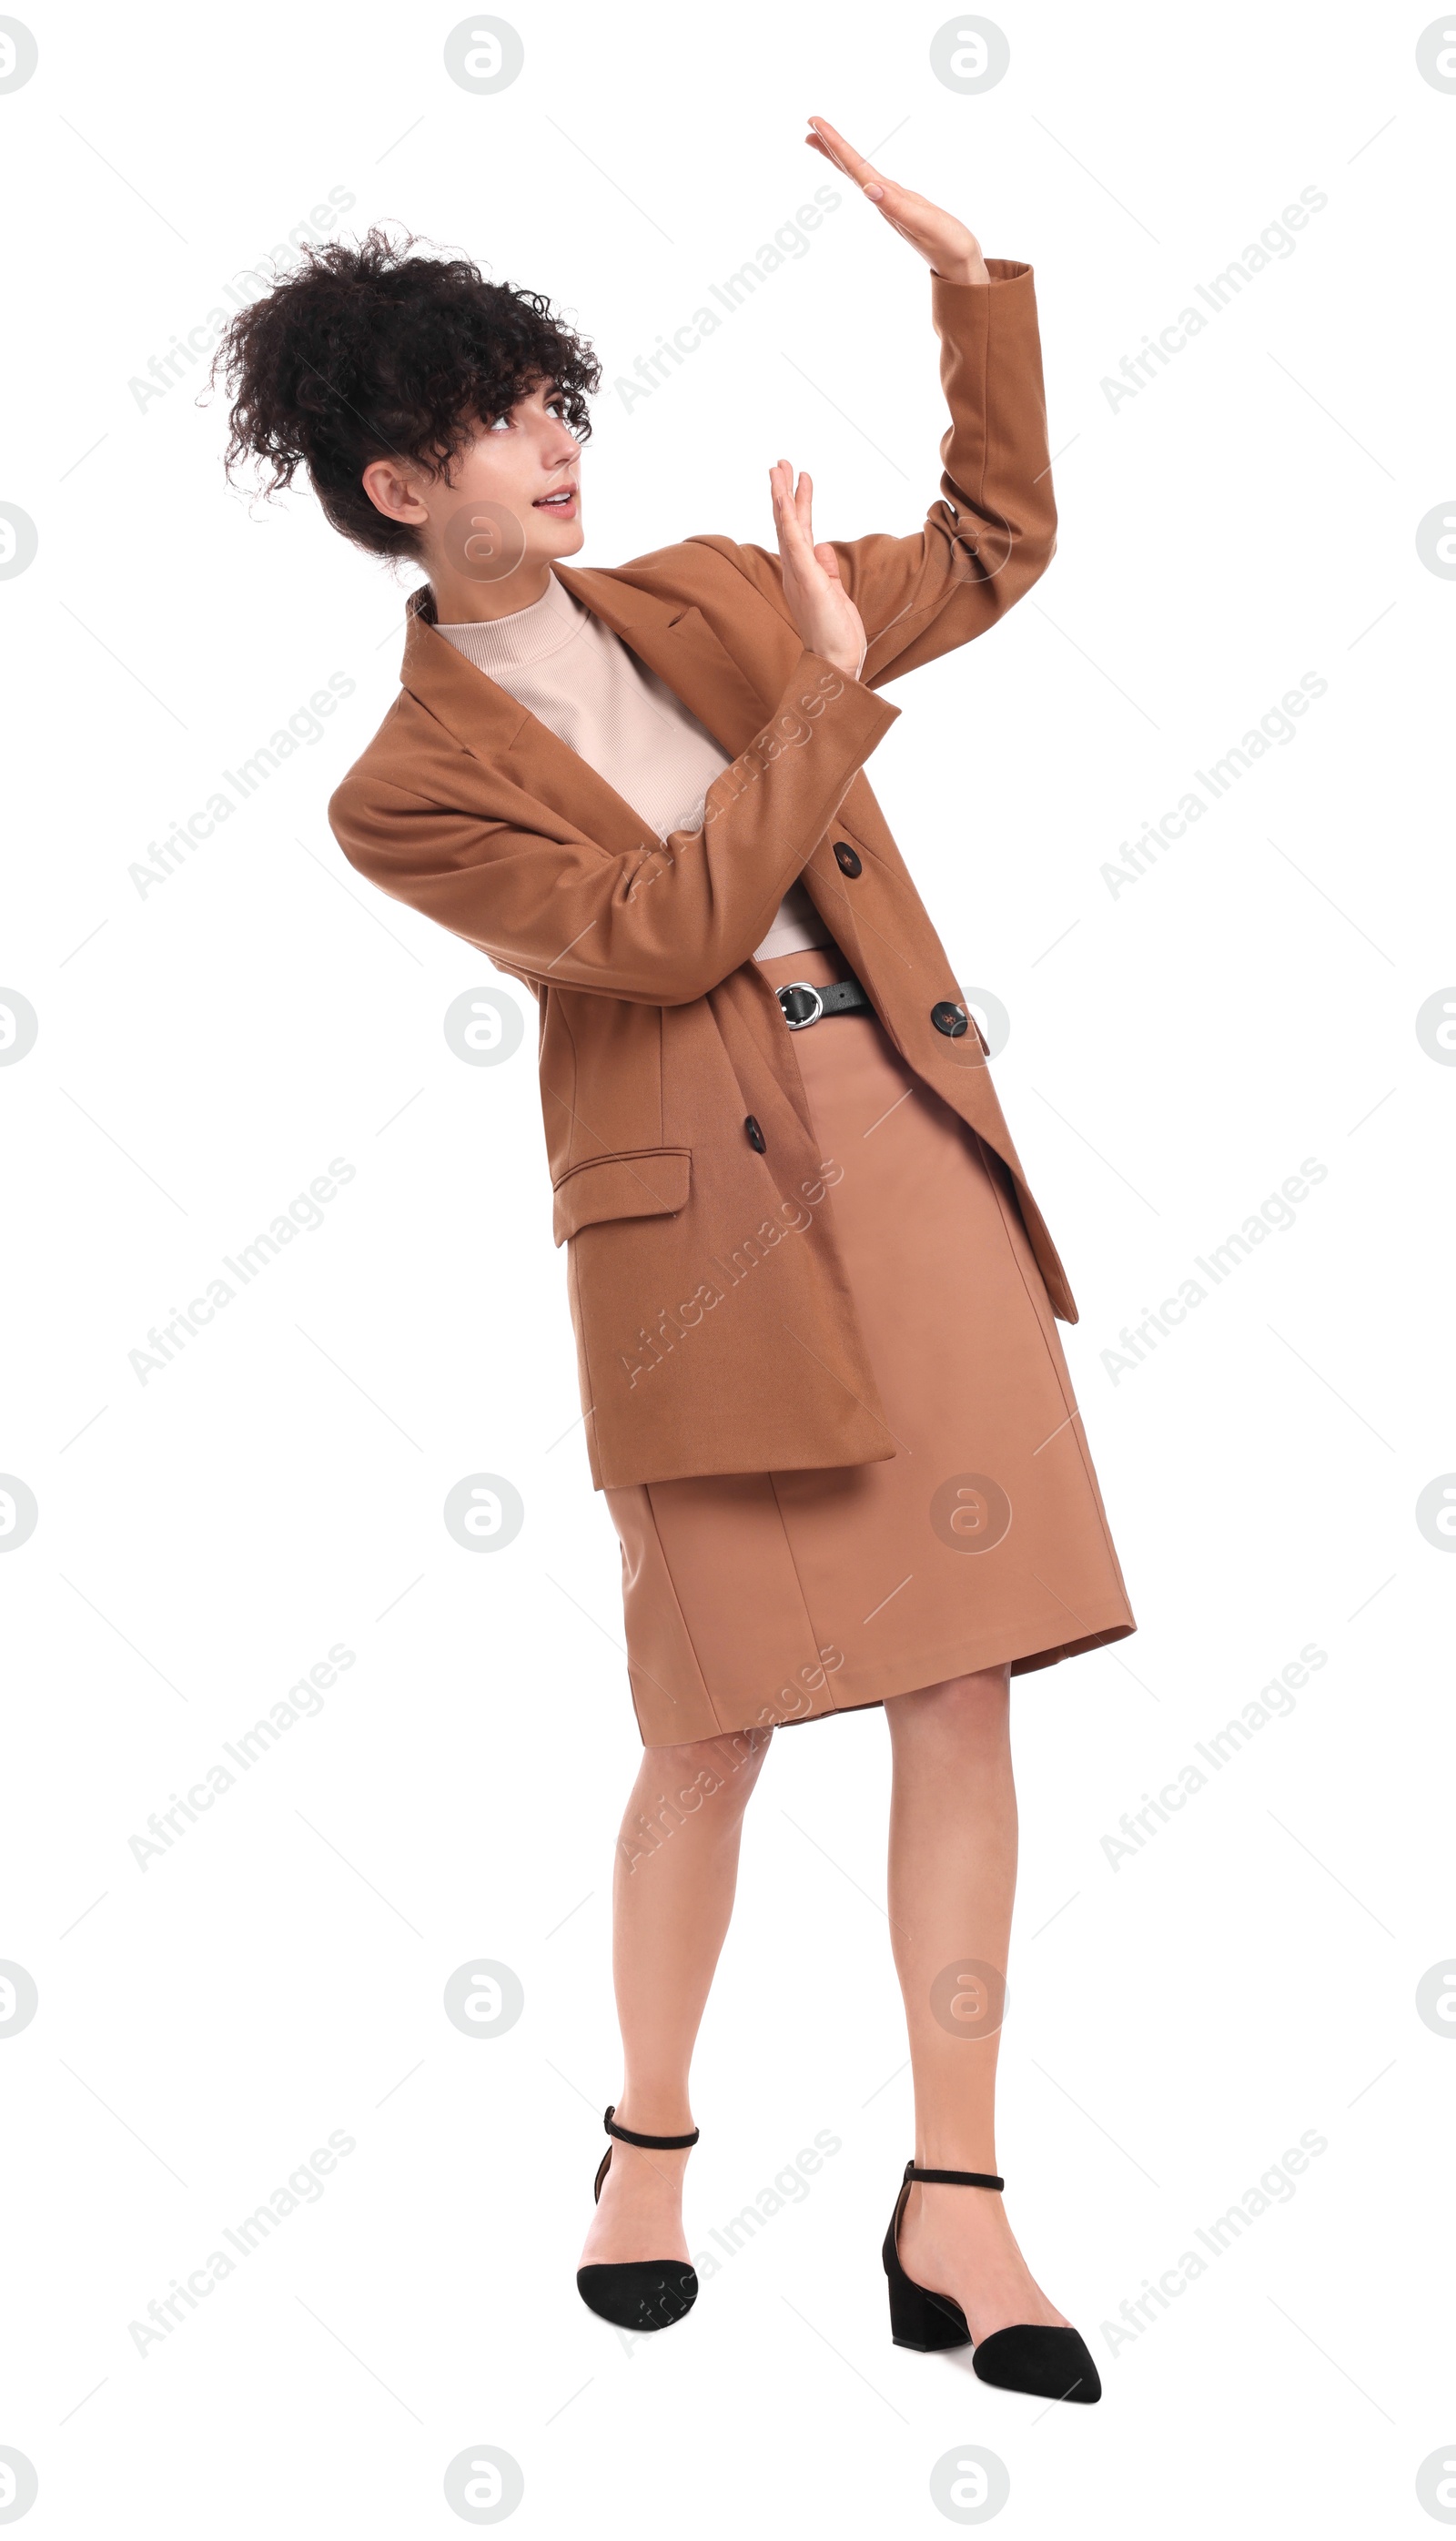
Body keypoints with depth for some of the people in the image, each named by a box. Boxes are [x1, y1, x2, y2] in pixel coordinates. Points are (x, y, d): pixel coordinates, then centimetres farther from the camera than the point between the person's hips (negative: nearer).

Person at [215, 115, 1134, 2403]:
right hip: (707, 1224, -4)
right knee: (718, 1725, 2)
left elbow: (994, 544, 24)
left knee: (966, 1688, -1)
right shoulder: (409, 788, 0)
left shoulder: (709, 599, 15)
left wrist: (973, 285, 15)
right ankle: (650, 2149, 27)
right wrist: (823, 697, -9)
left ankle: (954, 2211, 7)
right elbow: (652, 928, -12)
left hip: (916, 1155, 5)